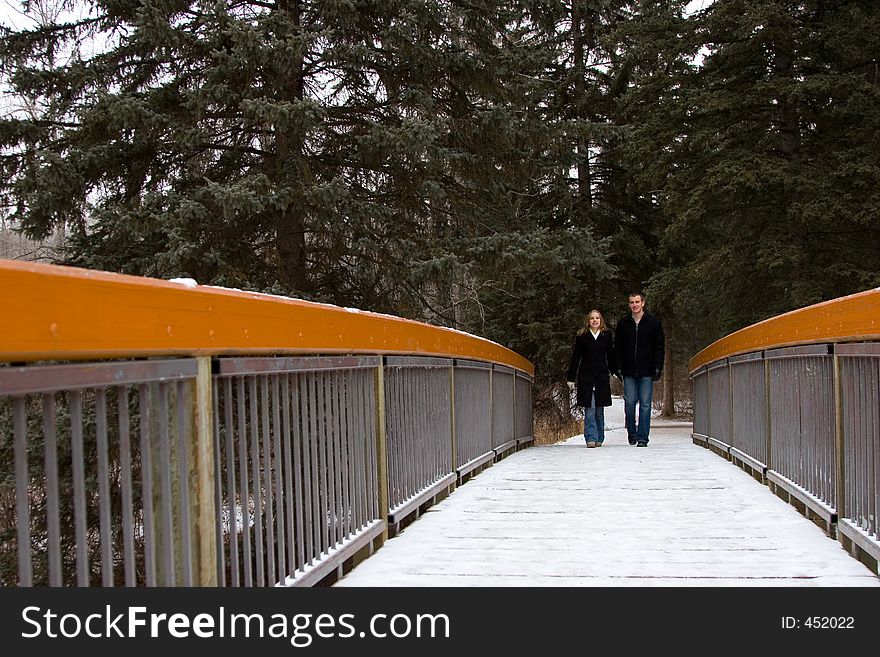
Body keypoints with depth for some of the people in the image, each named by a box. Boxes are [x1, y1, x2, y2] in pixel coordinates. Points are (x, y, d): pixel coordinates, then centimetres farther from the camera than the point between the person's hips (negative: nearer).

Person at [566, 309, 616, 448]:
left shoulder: (607, 335, 6)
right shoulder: (581, 337, 1)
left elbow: (611, 356, 11)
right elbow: (575, 358, 3)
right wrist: (570, 378, 1)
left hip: (602, 377, 2)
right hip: (586, 376, -2)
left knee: (599, 409, 7)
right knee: (589, 409, -7)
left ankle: (599, 438, 16)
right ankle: (591, 438, -8)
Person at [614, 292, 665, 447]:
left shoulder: (653, 322, 4)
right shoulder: (623, 323, 8)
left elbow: (659, 347, 5)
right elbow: (617, 347, 10)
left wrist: (658, 367, -4)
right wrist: (618, 367, 2)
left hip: (647, 371, -1)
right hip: (629, 371, 1)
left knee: (645, 404, -1)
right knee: (629, 403, 0)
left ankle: (642, 438, 3)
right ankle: (631, 432, 18)